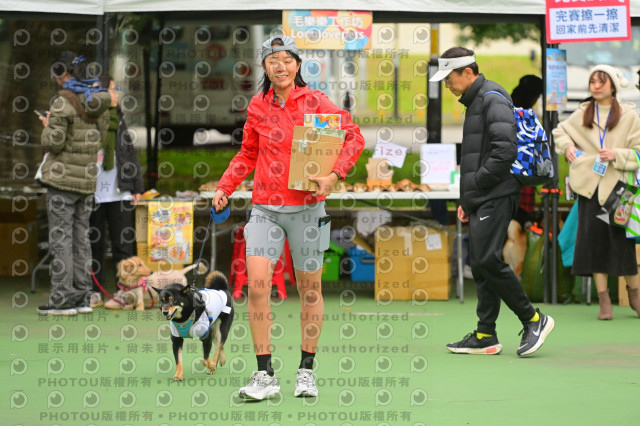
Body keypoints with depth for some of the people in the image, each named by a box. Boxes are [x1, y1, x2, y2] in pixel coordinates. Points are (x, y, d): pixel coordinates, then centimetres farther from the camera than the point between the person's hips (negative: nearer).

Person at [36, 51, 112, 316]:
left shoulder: (63, 102, -14)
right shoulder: (99, 100, 8)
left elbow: (53, 143, -16)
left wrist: (48, 127, 5)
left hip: (62, 178, -7)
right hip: (87, 178, 7)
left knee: (61, 239, -3)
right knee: (80, 238, 12)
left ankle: (62, 300, -4)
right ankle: (82, 296, 12)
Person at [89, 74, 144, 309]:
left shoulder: (118, 120, 11)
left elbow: (130, 154, 13)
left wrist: (137, 187, 9)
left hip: (119, 193, 2)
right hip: (93, 193, -2)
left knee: (122, 243, 1)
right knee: (93, 244, 5)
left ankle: (124, 292, 5)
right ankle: (95, 292, 11)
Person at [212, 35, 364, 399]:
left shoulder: (314, 101, -3)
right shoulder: (258, 106, 7)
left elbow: (354, 136, -3)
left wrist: (335, 175, -16)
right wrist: (225, 187, 8)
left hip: (306, 206, -2)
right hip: (265, 207, 2)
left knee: (310, 288, 7)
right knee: (257, 284, -13)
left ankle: (307, 372, 22)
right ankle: (265, 375, -7)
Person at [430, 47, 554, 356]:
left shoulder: (493, 99, -11)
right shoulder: (474, 102, 21)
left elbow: (505, 149, -21)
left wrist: (476, 183, -14)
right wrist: (466, 199, 18)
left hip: (496, 197, -10)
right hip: (480, 200, 10)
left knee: (488, 260, -15)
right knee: (481, 265, 8)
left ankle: (534, 319, -6)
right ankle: (485, 336, 10)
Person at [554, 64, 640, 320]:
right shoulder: (582, 114, 11)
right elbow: (559, 131, 27)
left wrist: (617, 155, -16)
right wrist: (567, 146, 9)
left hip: (617, 186, -3)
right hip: (590, 185, 3)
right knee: (593, 239, -2)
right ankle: (603, 300, 3)